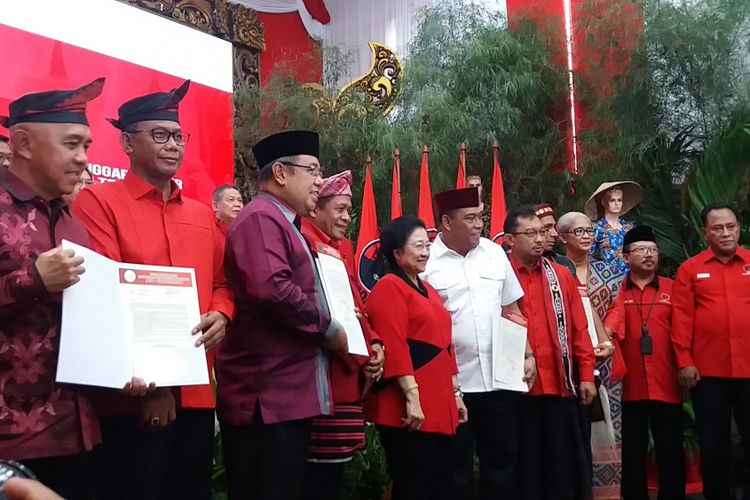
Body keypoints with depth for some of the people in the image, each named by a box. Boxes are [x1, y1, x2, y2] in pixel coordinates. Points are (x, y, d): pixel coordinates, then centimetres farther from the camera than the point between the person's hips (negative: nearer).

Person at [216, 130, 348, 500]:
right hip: (268, 397, -10)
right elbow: (271, 289, -28)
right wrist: (328, 328, -15)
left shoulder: (283, 224, 20)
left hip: (288, 394, 10)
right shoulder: (261, 218, -13)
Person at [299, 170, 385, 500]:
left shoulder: (342, 251, 19)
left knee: (335, 463, 14)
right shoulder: (304, 244, -9)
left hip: (350, 375, 9)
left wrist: (374, 343, 5)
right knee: (321, 467, -4)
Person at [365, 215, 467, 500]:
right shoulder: (389, 287, -9)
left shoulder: (427, 290, 19)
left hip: (439, 406, 9)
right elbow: (394, 347, -18)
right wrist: (412, 397, -22)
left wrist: (455, 393, 19)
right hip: (411, 408, -9)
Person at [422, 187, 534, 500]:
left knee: (503, 461, 13)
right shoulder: (425, 261, -7)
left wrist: (527, 355, 6)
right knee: (456, 468, 8)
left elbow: (512, 310, 13)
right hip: (451, 383, -4)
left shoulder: (495, 253, 8)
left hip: (501, 378, 4)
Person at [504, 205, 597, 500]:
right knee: (525, 464, 8)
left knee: (566, 462, 9)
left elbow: (579, 328, 8)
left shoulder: (561, 276, 9)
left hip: (561, 384, 3)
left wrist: (586, 375, 4)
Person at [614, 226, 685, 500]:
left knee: (671, 452, 6)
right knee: (633, 453, 9)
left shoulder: (671, 288, 6)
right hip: (631, 386, 0)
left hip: (667, 385, 1)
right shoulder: (617, 290, 3)